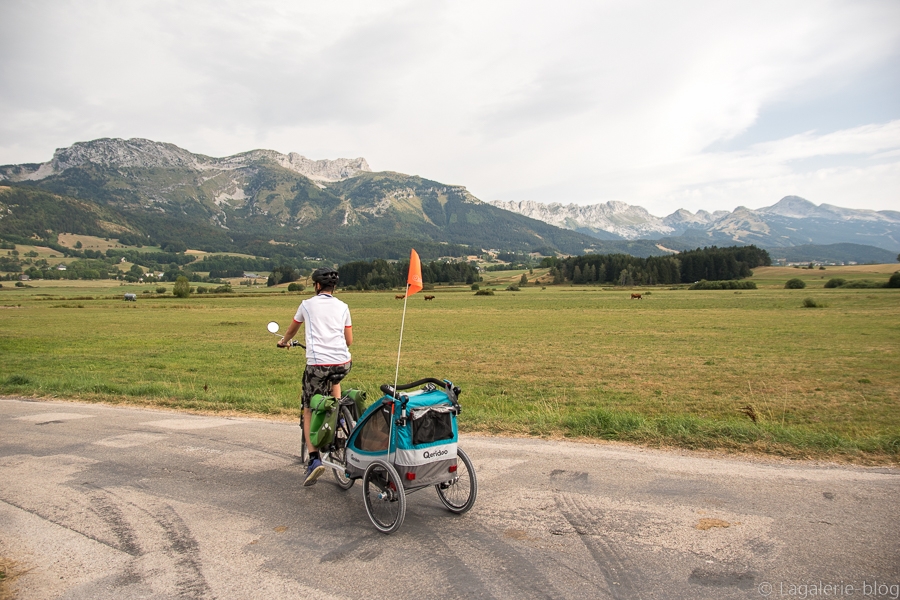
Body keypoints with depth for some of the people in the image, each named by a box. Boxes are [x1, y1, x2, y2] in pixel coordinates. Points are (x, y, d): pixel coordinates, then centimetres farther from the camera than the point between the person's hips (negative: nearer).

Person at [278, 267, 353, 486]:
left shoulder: (307, 304, 8)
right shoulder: (342, 307, 12)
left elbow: (293, 328, 27)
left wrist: (284, 341, 49)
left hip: (317, 363, -3)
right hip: (343, 363, 3)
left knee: (309, 411, 9)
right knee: (334, 380, 39)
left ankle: (314, 459, -2)